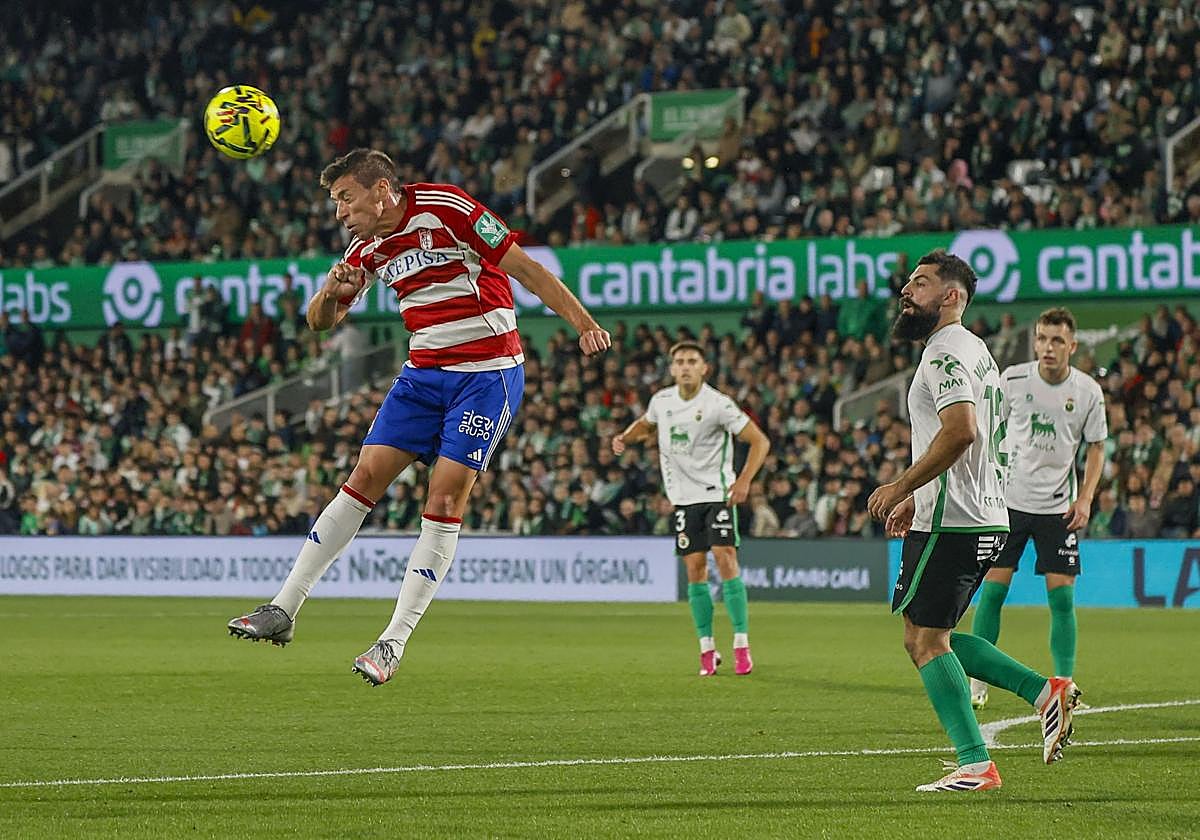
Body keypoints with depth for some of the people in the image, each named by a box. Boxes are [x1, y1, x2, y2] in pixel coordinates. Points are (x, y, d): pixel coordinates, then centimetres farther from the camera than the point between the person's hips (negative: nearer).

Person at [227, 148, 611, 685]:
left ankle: (393, 644, -9)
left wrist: (583, 324, -20)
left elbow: (523, 266, -13)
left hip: (488, 374, -6)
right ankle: (283, 611, 0)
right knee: (365, 476, -2)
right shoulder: (368, 249, 8)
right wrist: (332, 292, -12)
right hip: (424, 373, 6)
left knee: (446, 498, -12)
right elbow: (320, 321, 12)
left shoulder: (445, 208, -14)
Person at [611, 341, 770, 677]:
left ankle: (741, 645, -11)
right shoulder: (661, 400, 3)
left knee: (726, 560, -14)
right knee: (695, 569, 0)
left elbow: (759, 441, -9)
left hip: (718, 493, -4)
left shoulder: (718, 404, -12)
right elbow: (645, 425, 26)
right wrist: (625, 437, 4)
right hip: (683, 497, 4)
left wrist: (744, 481, -20)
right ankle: (707, 649, 8)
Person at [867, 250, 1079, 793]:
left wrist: (900, 487, -20)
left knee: (926, 640, -5)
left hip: (951, 522, -10)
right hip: (985, 518, 10)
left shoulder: (946, 353, -13)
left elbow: (960, 430, -27)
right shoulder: (974, 351, 20)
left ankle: (975, 765, -7)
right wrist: (917, 499, 26)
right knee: (928, 638, 16)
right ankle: (1045, 692, 10)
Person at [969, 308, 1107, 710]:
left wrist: (1085, 498, -4)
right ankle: (977, 684, 5)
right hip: (1009, 499, 0)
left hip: (1058, 507, 0)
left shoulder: (1088, 391, -3)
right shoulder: (1013, 379, -4)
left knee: (1062, 597, -3)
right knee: (993, 589, -4)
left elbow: (1096, 448, 8)